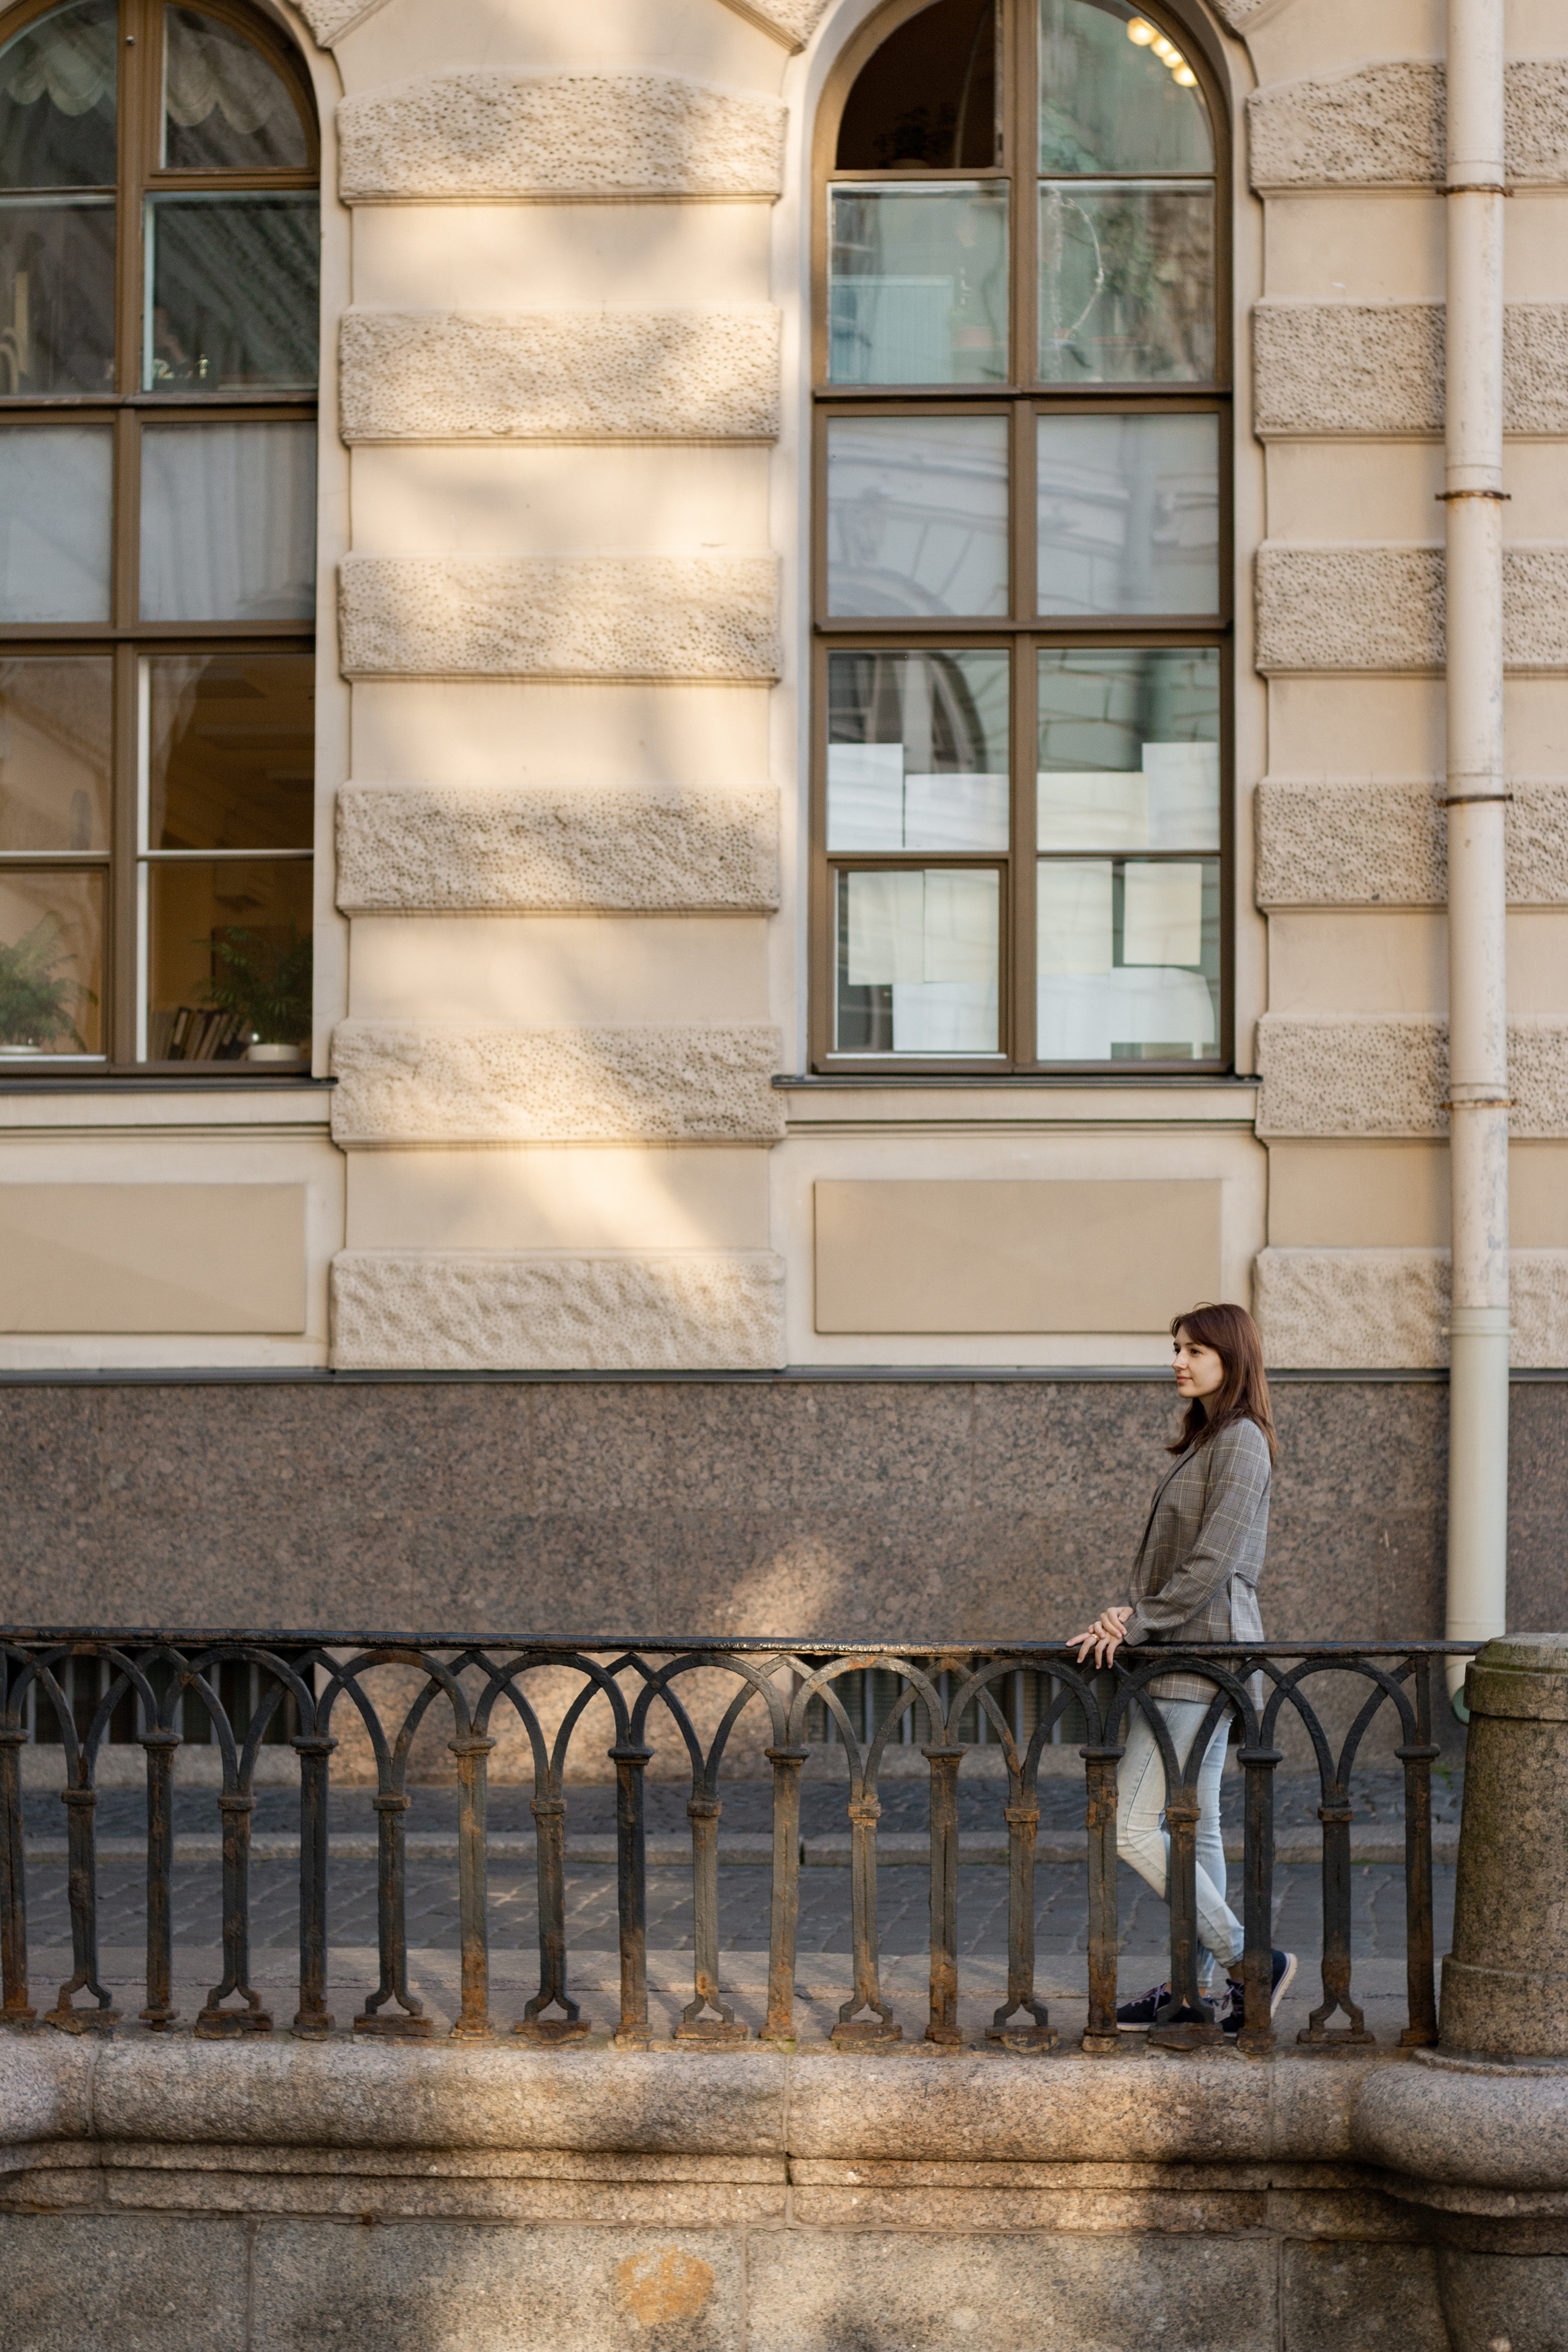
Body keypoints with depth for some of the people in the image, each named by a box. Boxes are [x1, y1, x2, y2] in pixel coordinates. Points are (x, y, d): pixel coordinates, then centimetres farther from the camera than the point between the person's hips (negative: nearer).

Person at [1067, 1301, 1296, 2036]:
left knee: (1133, 1826, -12)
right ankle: (1193, 1985, 17)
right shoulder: (1206, 1440, 18)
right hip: (1185, 1655, 10)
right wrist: (1137, 1611, 3)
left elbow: (1213, 1562, -19)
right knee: (1195, 1826, 12)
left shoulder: (1240, 1441, -12)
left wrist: (1139, 1624, -16)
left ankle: (1248, 1963, -5)